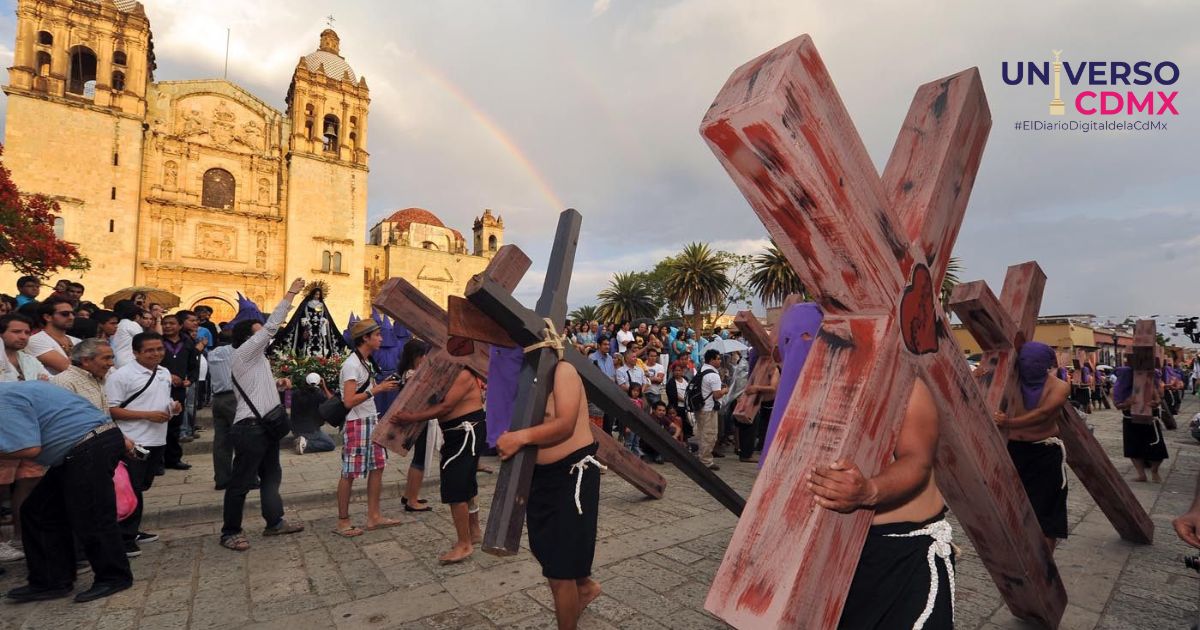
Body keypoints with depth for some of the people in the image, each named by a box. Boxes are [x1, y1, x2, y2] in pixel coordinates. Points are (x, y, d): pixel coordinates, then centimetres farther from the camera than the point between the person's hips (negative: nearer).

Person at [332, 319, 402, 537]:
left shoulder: (367, 362, 12)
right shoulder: (351, 364, -16)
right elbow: (349, 401, -23)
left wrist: (383, 385, 6)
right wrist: (377, 389, -22)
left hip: (372, 420, 9)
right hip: (356, 423, -9)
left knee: (378, 466, 11)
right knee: (350, 473, 2)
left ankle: (374, 516, 20)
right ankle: (343, 522, 15)